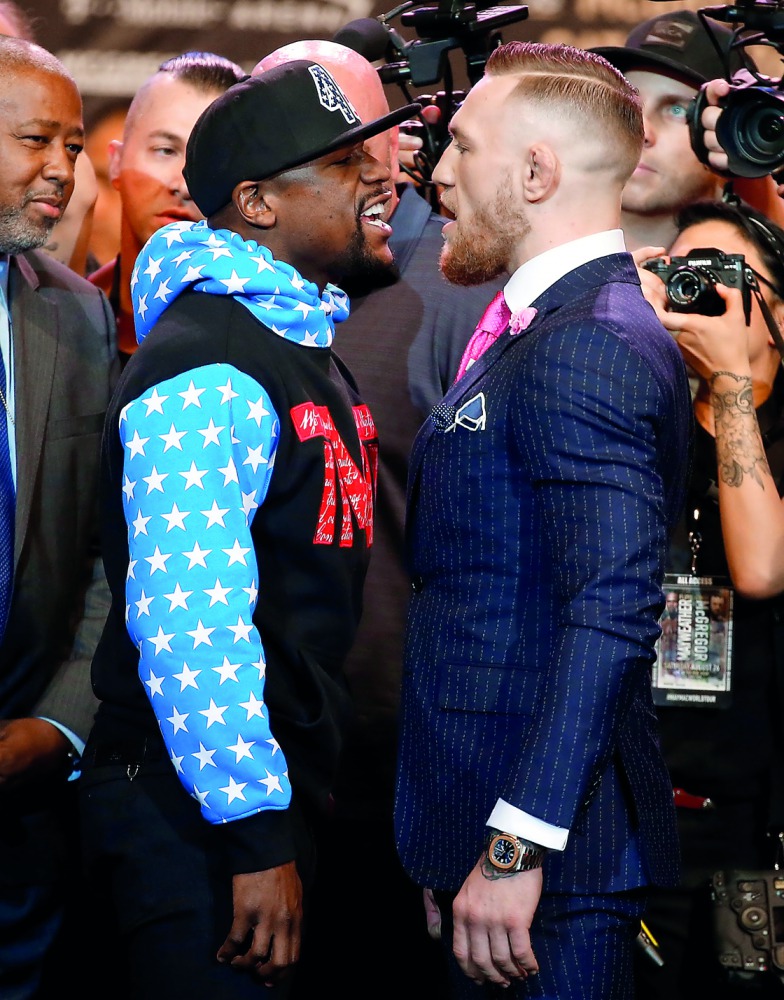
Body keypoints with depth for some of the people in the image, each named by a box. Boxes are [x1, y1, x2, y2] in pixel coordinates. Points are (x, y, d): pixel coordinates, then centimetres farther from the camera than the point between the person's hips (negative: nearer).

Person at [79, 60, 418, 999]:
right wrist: (255, 834, -23)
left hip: (265, 790, 9)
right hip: (191, 813, -9)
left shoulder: (304, 344, 15)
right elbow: (184, 622, -24)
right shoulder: (206, 370, -17)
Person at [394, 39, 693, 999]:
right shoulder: (540, 336, 17)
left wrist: (516, 846, -27)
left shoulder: (586, 350, -17)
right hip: (487, 823, 10)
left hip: (547, 853, -10)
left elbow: (610, 616, -26)